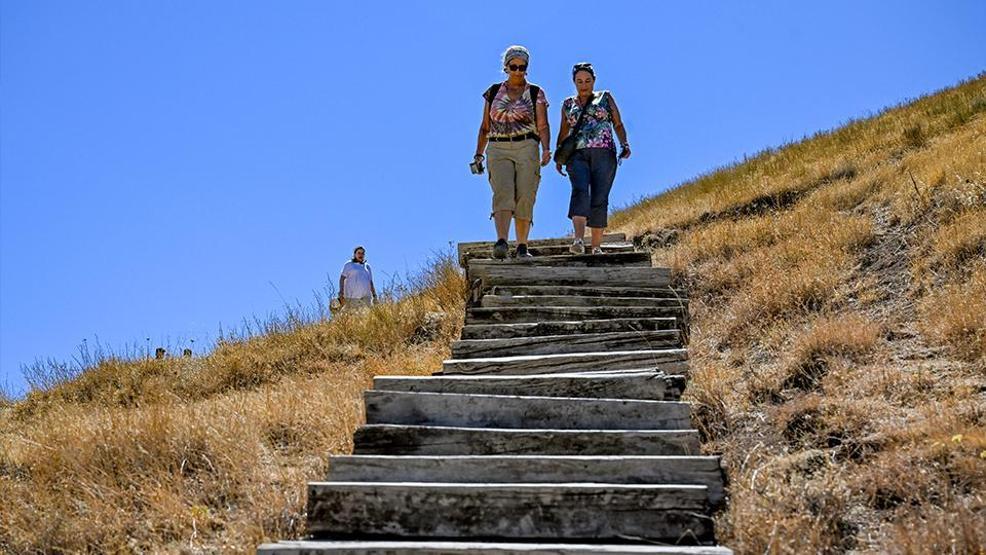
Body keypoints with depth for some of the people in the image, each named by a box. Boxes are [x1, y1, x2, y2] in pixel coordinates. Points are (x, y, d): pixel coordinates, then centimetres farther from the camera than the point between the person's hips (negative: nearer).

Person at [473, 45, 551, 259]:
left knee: (525, 198, -4)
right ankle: (501, 242, -32)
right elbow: (485, 127, 17)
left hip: (527, 148, 0)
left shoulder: (536, 93, 8)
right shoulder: (493, 92, 14)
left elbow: (543, 126, 1)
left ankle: (522, 246, 5)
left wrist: (546, 149, -16)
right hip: (498, 150, 0)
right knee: (503, 193, -19)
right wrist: (479, 153, 10)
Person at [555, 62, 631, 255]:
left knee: (599, 199, -7)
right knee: (580, 192, -23)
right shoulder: (568, 104, 20)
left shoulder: (605, 98, 15)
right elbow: (563, 133, 23)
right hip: (577, 155, 0)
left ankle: (597, 247, -1)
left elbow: (618, 125, 11)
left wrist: (624, 144, -6)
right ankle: (578, 241, -38)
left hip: (604, 154, 0)